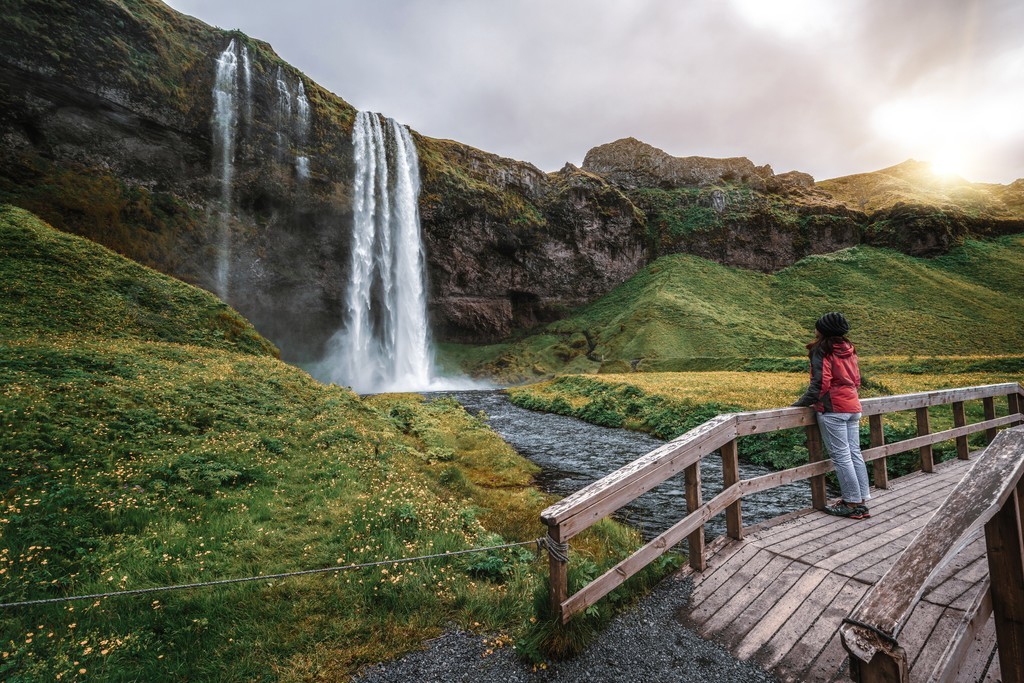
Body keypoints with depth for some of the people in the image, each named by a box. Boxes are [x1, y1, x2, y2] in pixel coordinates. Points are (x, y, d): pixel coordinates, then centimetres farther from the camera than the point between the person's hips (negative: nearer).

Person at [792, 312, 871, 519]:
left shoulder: (822, 349, -10)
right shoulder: (848, 349, 13)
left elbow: (820, 382, -16)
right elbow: (856, 379, 18)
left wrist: (802, 402, -9)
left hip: (833, 410, -8)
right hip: (853, 407, 8)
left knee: (841, 457, -1)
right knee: (854, 454, 11)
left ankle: (852, 504, 5)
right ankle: (862, 501, 17)